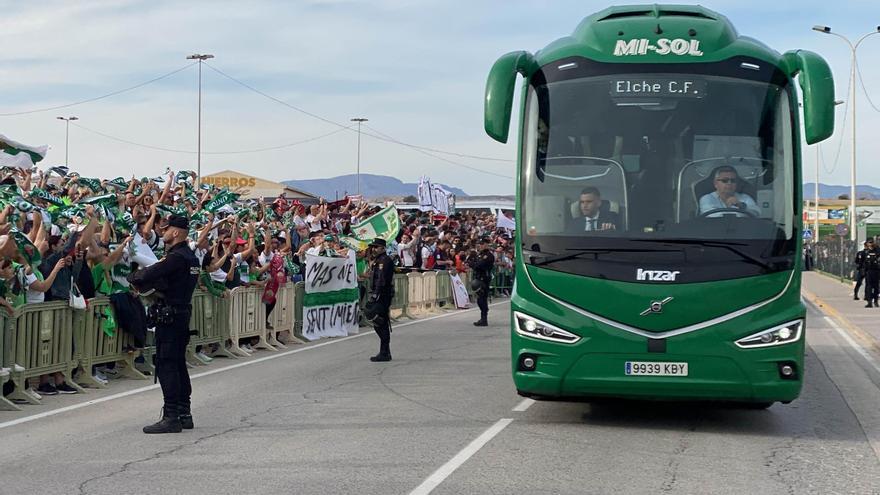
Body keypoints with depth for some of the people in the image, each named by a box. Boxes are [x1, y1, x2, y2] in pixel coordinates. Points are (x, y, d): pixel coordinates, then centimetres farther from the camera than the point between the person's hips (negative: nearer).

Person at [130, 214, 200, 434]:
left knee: (166, 365, -7)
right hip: (183, 313, 10)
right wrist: (145, 284, 0)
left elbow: (146, 276, -24)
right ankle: (184, 414, 19)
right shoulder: (190, 257, 13)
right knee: (178, 364, 14)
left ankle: (171, 417, -8)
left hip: (169, 316, -10)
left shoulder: (176, 257, -18)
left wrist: (135, 277, -3)